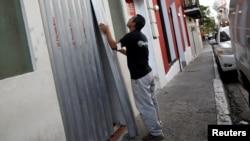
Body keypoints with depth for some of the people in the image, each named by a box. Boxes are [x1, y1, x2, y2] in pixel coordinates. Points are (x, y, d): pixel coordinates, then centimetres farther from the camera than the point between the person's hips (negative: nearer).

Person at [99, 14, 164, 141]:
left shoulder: (131, 36, -17)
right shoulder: (141, 36, 12)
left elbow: (114, 46, -13)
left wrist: (107, 31, -2)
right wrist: (121, 50, 21)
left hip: (139, 77, -9)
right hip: (148, 74, 10)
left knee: (145, 106, 1)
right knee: (151, 103, 19)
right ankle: (157, 126, 31)